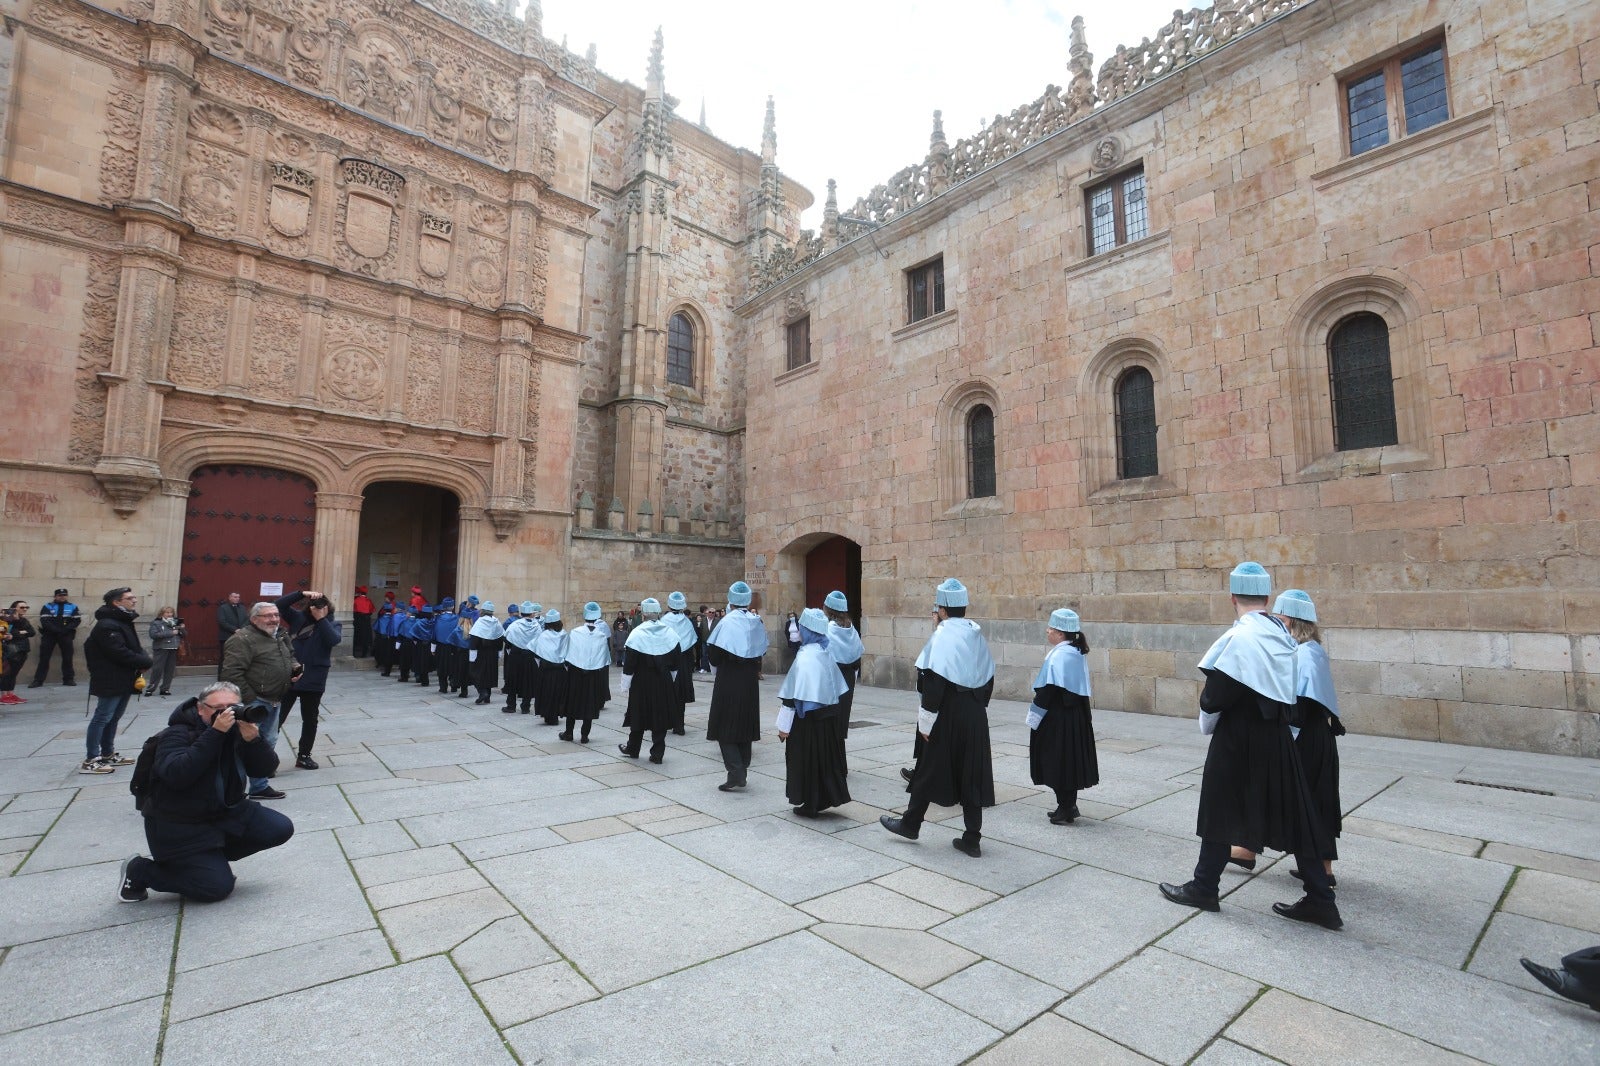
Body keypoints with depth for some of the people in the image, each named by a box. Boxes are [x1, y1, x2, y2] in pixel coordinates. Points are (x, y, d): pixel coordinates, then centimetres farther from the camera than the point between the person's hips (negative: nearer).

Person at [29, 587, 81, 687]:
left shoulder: (73, 607, 8)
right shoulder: (47, 607, 5)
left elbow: (76, 620, 1)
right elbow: (44, 621, -5)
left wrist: (65, 630, -14)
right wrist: (57, 630, -17)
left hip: (66, 635, 0)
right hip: (49, 634, 0)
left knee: (67, 657, 3)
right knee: (44, 657, 0)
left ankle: (68, 679, 9)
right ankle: (38, 680, 5)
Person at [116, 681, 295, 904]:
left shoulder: (237, 731, -1)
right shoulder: (177, 734, -15)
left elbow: (266, 769, -8)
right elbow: (176, 775, -34)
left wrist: (253, 738, -26)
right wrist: (215, 733, -37)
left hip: (227, 812, 6)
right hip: (178, 826, -6)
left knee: (281, 829, -8)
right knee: (218, 887, -12)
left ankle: (214, 857, 12)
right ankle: (138, 870, 10)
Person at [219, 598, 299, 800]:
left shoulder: (280, 636, 14)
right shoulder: (243, 639, -15)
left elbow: (290, 657, 30)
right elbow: (232, 673, -21)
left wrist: (295, 667, 7)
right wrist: (249, 699, -20)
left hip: (274, 702, 9)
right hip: (254, 702, -9)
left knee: (268, 743, 15)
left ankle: (260, 786, 27)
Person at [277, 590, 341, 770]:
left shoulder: (333, 624, -1)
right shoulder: (298, 617, 0)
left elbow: (333, 640, -20)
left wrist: (321, 619, -20)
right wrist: (301, 594, -21)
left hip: (313, 680, 1)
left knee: (310, 719, 14)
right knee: (277, 718, 1)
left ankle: (304, 755, 28)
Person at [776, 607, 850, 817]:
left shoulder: (804, 657, -19)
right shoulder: (826, 654, 2)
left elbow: (794, 695, -18)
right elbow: (836, 689, 7)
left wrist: (784, 725, -12)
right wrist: (830, 710, 16)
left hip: (806, 717, -7)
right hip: (826, 715, 7)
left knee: (806, 759, 6)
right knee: (824, 756, 16)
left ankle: (810, 805, 17)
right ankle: (826, 798, 25)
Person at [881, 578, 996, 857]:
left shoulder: (942, 635, -16)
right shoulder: (977, 634, 6)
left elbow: (934, 682, -20)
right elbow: (988, 677, 12)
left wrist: (926, 722, -14)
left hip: (947, 715, -6)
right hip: (976, 716, 6)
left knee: (930, 769, 9)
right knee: (971, 772, 11)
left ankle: (910, 823, 26)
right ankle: (972, 838, 16)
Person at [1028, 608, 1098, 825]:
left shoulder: (1058, 656, -20)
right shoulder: (1077, 653, 8)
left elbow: (1048, 691, -21)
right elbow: (1081, 689, 13)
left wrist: (1033, 719, -13)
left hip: (1057, 720, -9)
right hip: (1076, 717, 9)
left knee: (1058, 763, 2)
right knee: (1070, 760, 16)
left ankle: (1065, 811, 9)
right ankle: (1069, 806, 27)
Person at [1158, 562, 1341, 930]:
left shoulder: (1238, 638, -20)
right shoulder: (1282, 634, 3)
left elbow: (1214, 696, -19)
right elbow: (1289, 690, 11)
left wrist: (1207, 719, 0)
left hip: (1238, 739, -7)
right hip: (1277, 737, 7)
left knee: (1221, 811, 7)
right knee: (1290, 814, 14)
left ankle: (1204, 887, 20)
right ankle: (1319, 901, 21)